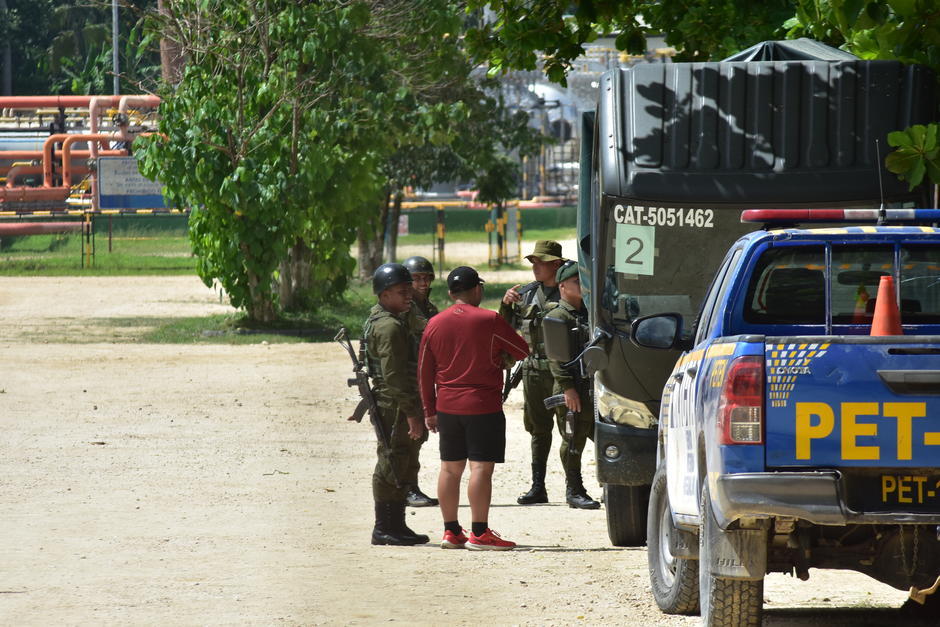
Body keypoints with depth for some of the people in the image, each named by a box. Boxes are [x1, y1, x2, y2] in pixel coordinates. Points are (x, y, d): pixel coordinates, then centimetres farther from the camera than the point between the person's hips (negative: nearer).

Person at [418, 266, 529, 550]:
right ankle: (479, 533, -10)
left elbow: (424, 371, 11)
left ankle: (451, 531, 13)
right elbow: (523, 351, 0)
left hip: (447, 407, 5)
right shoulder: (489, 321, -9)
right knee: (481, 467, -6)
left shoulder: (435, 324, 6)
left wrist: (430, 410, 19)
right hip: (482, 406, -5)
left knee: (450, 468, 11)